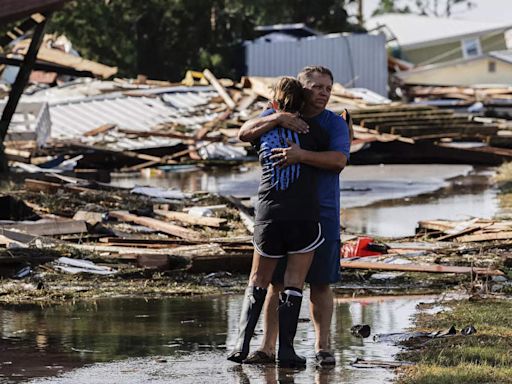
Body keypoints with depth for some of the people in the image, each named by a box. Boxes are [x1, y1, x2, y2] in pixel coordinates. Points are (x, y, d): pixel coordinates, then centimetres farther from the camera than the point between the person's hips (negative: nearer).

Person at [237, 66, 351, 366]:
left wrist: (301, 155, -29)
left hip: (322, 214, -1)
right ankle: (268, 347, 7)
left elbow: (339, 160, -17)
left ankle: (322, 347, 11)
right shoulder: (277, 117, 6)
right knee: (276, 282, 3)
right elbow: (245, 133, -8)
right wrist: (277, 118, -22)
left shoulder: (335, 124, 0)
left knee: (321, 283, 3)